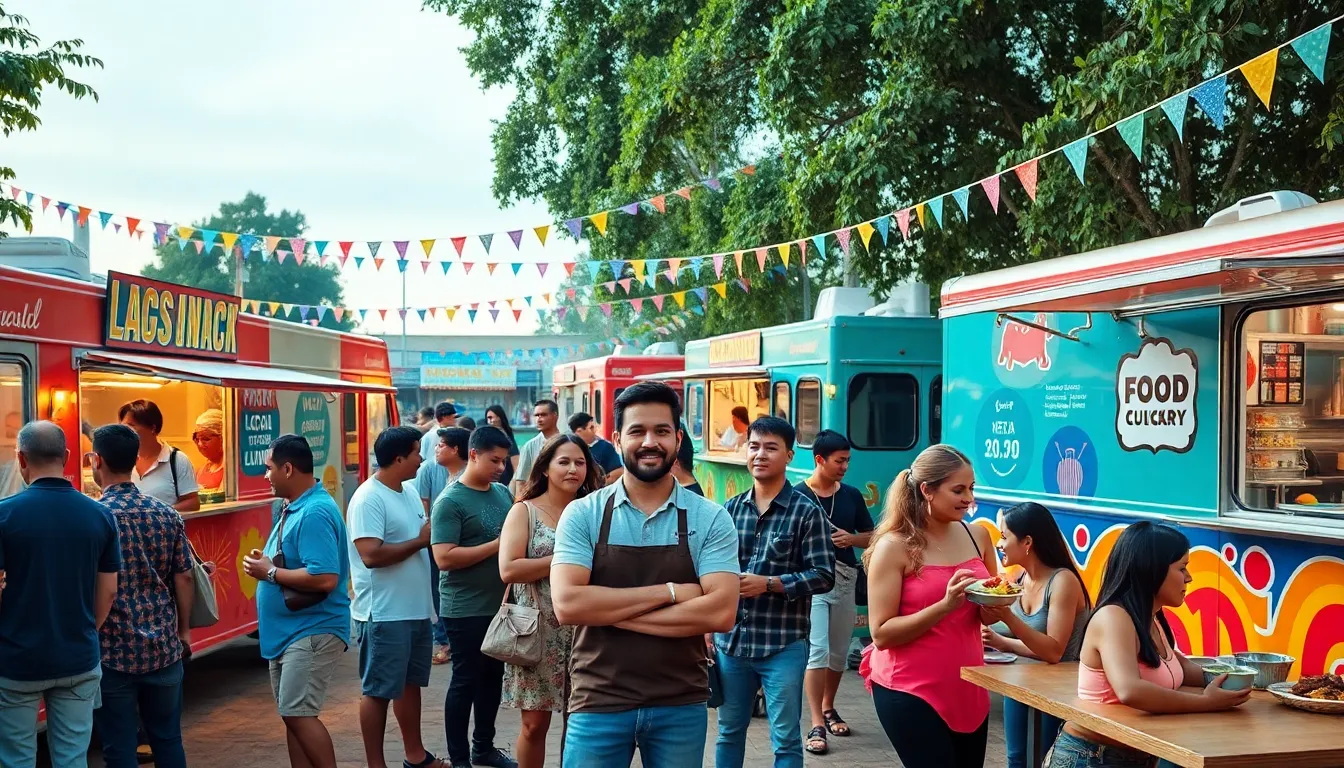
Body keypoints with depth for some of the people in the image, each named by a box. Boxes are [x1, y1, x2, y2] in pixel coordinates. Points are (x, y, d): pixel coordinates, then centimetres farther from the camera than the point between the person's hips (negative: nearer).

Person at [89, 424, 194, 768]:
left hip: (113, 652, -4)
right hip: (164, 648, 4)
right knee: (168, 739, 15)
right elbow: (184, 578, 4)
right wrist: (184, 630, 15)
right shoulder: (167, 514, 1)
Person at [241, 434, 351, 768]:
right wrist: (266, 563, 6)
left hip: (312, 631, -10)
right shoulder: (295, 507, 11)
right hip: (290, 630, 10)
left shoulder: (315, 513, -21)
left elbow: (324, 578, -29)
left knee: (298, 714, -11)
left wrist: (270, 573, -19)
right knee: (292, 714, 13)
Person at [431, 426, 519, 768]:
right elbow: (445, 558, -23)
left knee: (493, 676, 17)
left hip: (500, 604, 7)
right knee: (465, 681, 3)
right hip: (466, 609, -7)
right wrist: (497, 546, -22)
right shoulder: (450, 502, -14)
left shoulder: (503, 493, 7)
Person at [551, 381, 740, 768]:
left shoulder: (710, 519, -2)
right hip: (598, 704, 0)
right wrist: (669, 592, -16)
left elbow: (720, 612, -14)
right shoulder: (582, 515, -3)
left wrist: (610, 612, -15)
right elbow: (567, 604, -15)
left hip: (681, 707, 1)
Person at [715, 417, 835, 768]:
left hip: (784, 645, -4)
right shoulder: (731, 508, 6)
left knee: (786, 740, 4)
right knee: (729, 731, 16)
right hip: (731, 640, 4)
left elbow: (823, 576, -10)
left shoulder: (806, 511, -6)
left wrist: (768, 584, -20)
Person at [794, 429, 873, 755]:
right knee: (817, 650, -12)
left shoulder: (852, 495, 6)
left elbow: (872, 537, 12)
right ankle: (817, 725, -9)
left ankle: (828, 709, 33)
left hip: (845, 581, 5)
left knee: (839, 651, 14)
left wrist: (851, 538, -7)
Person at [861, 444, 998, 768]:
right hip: (911, 690, -6)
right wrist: (946, 605, -25)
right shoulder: (894, 547, -13)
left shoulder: (978, 535, 4)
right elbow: (881, 634, -16)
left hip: (968, 687, 6)